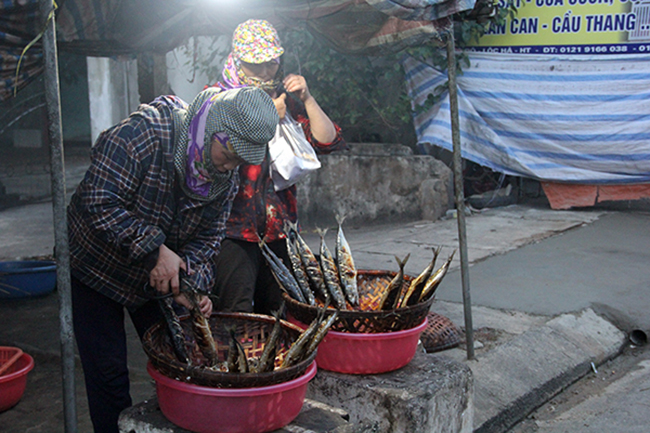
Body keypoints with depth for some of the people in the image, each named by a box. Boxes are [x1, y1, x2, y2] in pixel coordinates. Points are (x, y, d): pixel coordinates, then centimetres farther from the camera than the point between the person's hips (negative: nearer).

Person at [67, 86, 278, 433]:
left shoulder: (227, 176, -10)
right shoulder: (143, 132, -31)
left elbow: (206, 237, -5)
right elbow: (99, 201, -33)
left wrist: (193, 283, -23)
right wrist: (154, 249, -35)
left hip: (158, 277, 5)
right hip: (97, 266, -5)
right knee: (108, 371, -1)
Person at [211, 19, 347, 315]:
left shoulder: (286, 101, 12)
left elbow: (329, 142, 6)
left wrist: (307, 99, -6)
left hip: (279, 228, 4)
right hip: (235, 228, -4)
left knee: (276, 313, 8)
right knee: (236, 316, -13)